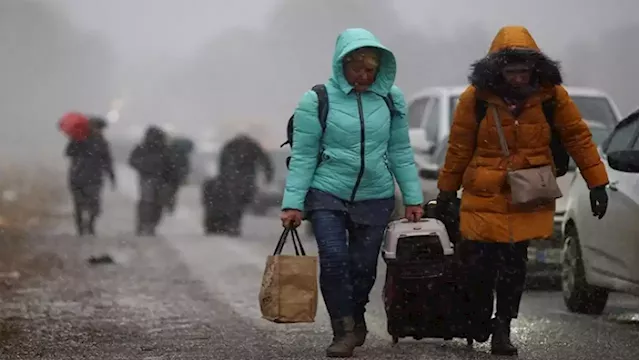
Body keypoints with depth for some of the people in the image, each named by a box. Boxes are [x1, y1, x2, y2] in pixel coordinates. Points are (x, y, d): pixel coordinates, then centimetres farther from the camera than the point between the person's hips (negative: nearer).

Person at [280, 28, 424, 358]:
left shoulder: (391, 99, 2)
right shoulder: (317, 100, -7)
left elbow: (400, 153, 8)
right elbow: (303, 156, -6)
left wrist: (413, 198, 7)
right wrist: (293, 203, -11)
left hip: (375, 198, 3)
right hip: (327, 194, -2)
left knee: (363, 265, 5)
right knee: (334, 259, -17)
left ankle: (356, 321, 29)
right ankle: (344, 332, -6)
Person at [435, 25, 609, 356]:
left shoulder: (552, 94, -8)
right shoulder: (476, 97, -10)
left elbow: (578, 137, 1)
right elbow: (459, 147, 1)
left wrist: (597, 183, 0)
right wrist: (447, 190, 9)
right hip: (484, 196, -1)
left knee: (514, 263, 3)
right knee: (480, 261, -1)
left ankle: (502, 328, 16)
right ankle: (478, 321, 23)